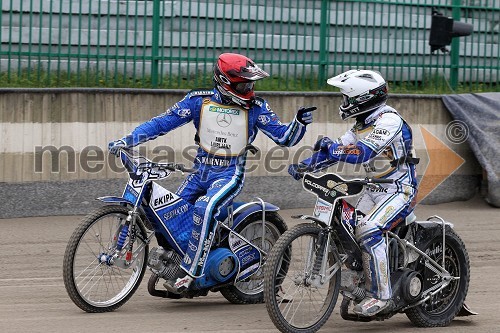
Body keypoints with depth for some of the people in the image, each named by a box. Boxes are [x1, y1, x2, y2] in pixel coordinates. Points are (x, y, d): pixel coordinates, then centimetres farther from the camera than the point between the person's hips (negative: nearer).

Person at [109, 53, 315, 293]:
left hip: (230, 174, -4)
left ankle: (188, 273, -29)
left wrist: (300, 122, -22)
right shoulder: (199, 100, 0)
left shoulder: (255, 107, -3)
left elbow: (284, 138, -2)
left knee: (204, 208, -31)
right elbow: (163, 122, 0)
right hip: (201, 171, 4)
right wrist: (127, 140, -6)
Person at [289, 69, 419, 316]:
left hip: (400, 190, -10)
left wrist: (332, 148, -35)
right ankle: (362, 289, 13)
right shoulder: (363, 124, 11)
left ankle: (381, 294, -23)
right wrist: (304, 166, -2)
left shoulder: (388, 120, -19)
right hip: (376, 189, 10)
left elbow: (364, 153, -31)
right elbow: (337, 150, 10)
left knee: (369, 232, -27)